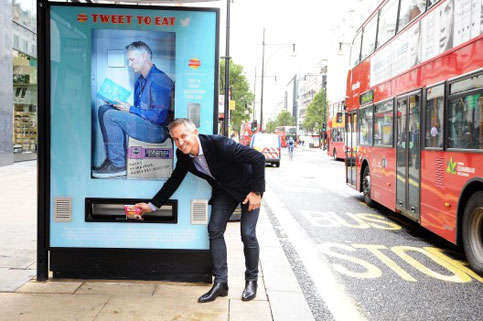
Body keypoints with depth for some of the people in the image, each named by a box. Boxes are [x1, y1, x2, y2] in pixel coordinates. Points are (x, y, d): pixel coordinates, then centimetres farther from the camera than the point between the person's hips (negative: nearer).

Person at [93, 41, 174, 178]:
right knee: (104, 109, 5)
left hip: (157, 130, -10)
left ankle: (118, 165, -13)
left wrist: (130, 109, -16)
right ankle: (111, 158, -3)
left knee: (111, 115, -21)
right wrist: (122, 106, 1)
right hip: (142, 122, 10)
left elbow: (160, 116, -23)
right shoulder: (140, 80, 15)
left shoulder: (159, 80, -16)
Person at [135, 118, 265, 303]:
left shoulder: (219, 144, -35)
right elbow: (174, 181, 2)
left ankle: (251, 280, 14)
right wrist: (152, 205, 0)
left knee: (247, 234, -7)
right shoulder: (183, 155, -13)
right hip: (224, 189, 6)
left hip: (248, 188, -6)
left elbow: (258, 158, -32)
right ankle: (220, 282, 6)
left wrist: (256, 191, -29)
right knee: (214, 230, -2)